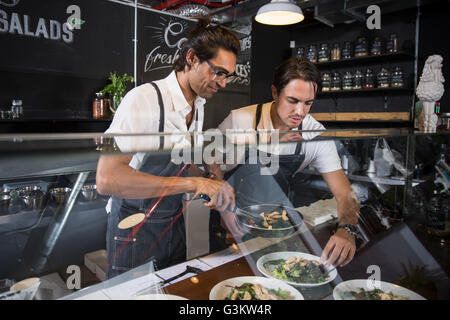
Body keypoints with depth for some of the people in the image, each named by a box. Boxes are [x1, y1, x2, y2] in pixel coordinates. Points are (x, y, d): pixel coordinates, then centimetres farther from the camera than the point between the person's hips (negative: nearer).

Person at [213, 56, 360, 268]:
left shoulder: (317, 135, -12)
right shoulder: (239, 120, -18)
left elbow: (345, 194, -12)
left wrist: (346, 230, -32)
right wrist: (225, 210, -17)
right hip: (233, 220, -2)